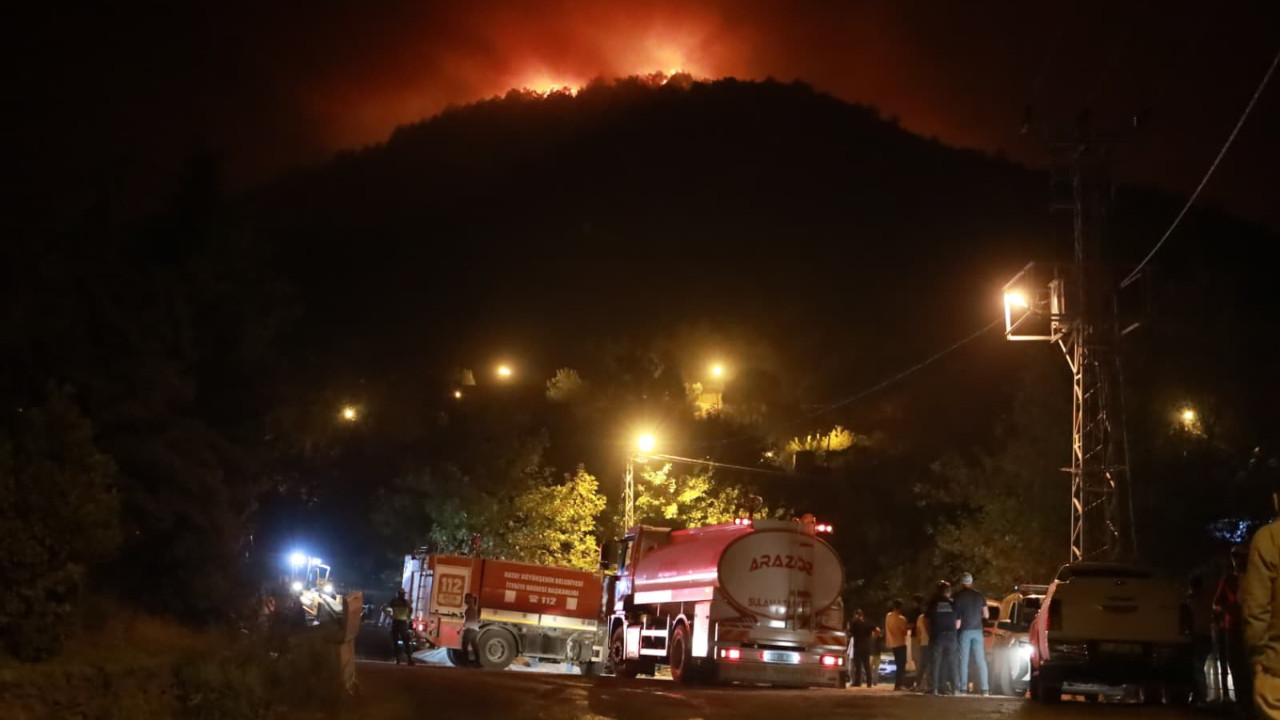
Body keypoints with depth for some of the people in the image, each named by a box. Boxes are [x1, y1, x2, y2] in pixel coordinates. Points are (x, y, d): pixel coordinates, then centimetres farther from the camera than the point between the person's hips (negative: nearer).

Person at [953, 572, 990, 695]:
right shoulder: (980, 596, 6)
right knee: (981, 661, 4)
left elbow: (956, 615, -8)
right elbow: (985, 615, 8)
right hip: (977, 630, 3)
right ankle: (984, 688, -3)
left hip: (964, 630, -3)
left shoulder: (958, 596, -4)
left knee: (964, 660, 0)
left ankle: (963, 688, -4)